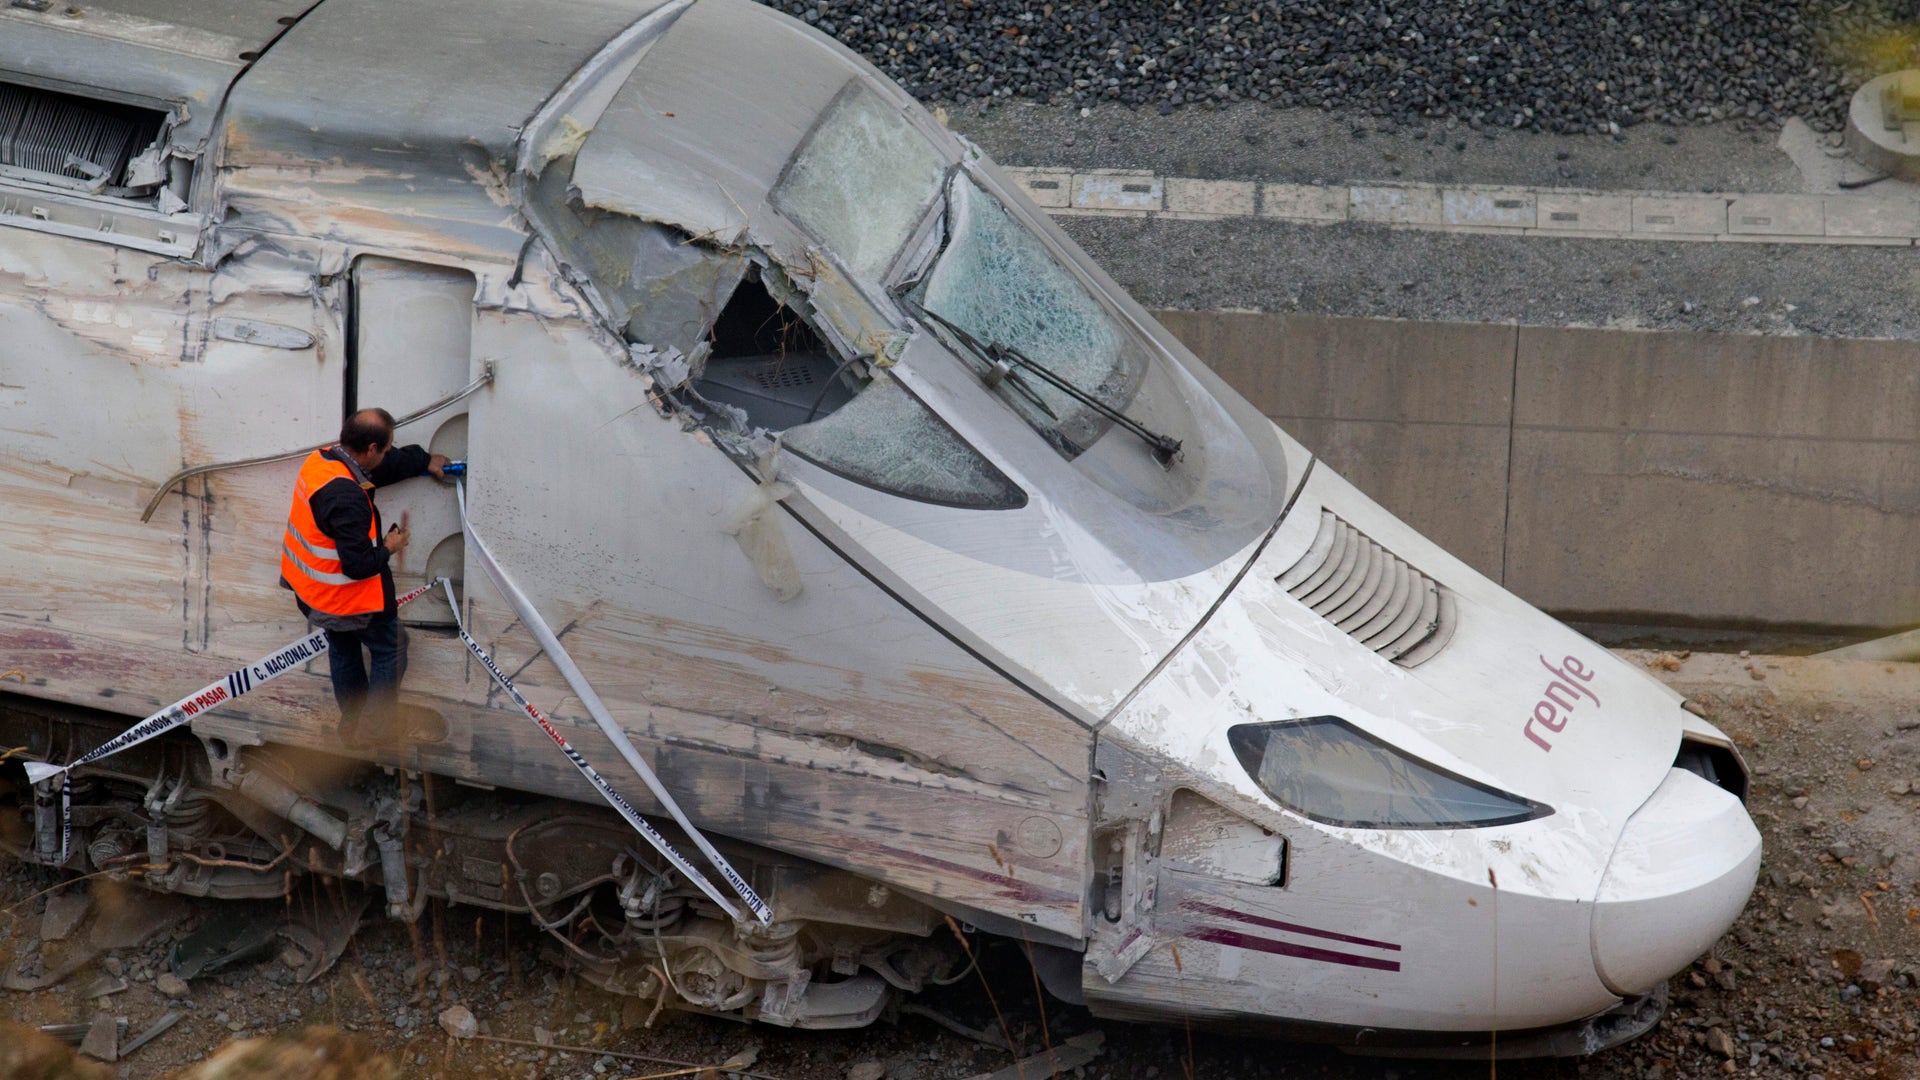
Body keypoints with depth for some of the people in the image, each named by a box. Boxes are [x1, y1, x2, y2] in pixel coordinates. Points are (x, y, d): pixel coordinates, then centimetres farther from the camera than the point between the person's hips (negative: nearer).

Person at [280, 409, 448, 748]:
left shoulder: (321, 460, -7)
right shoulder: (347, 498, -35)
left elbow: (389, 464, 11)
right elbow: (359, 565, -33)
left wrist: (425, 460, 23)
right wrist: (389, 548, -13)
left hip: (309, 589, 9)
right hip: (347, 597, -9)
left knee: (343, 649, 28)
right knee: (391, 649, 14)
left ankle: (352, 726, 44)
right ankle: (374, 729, 24)